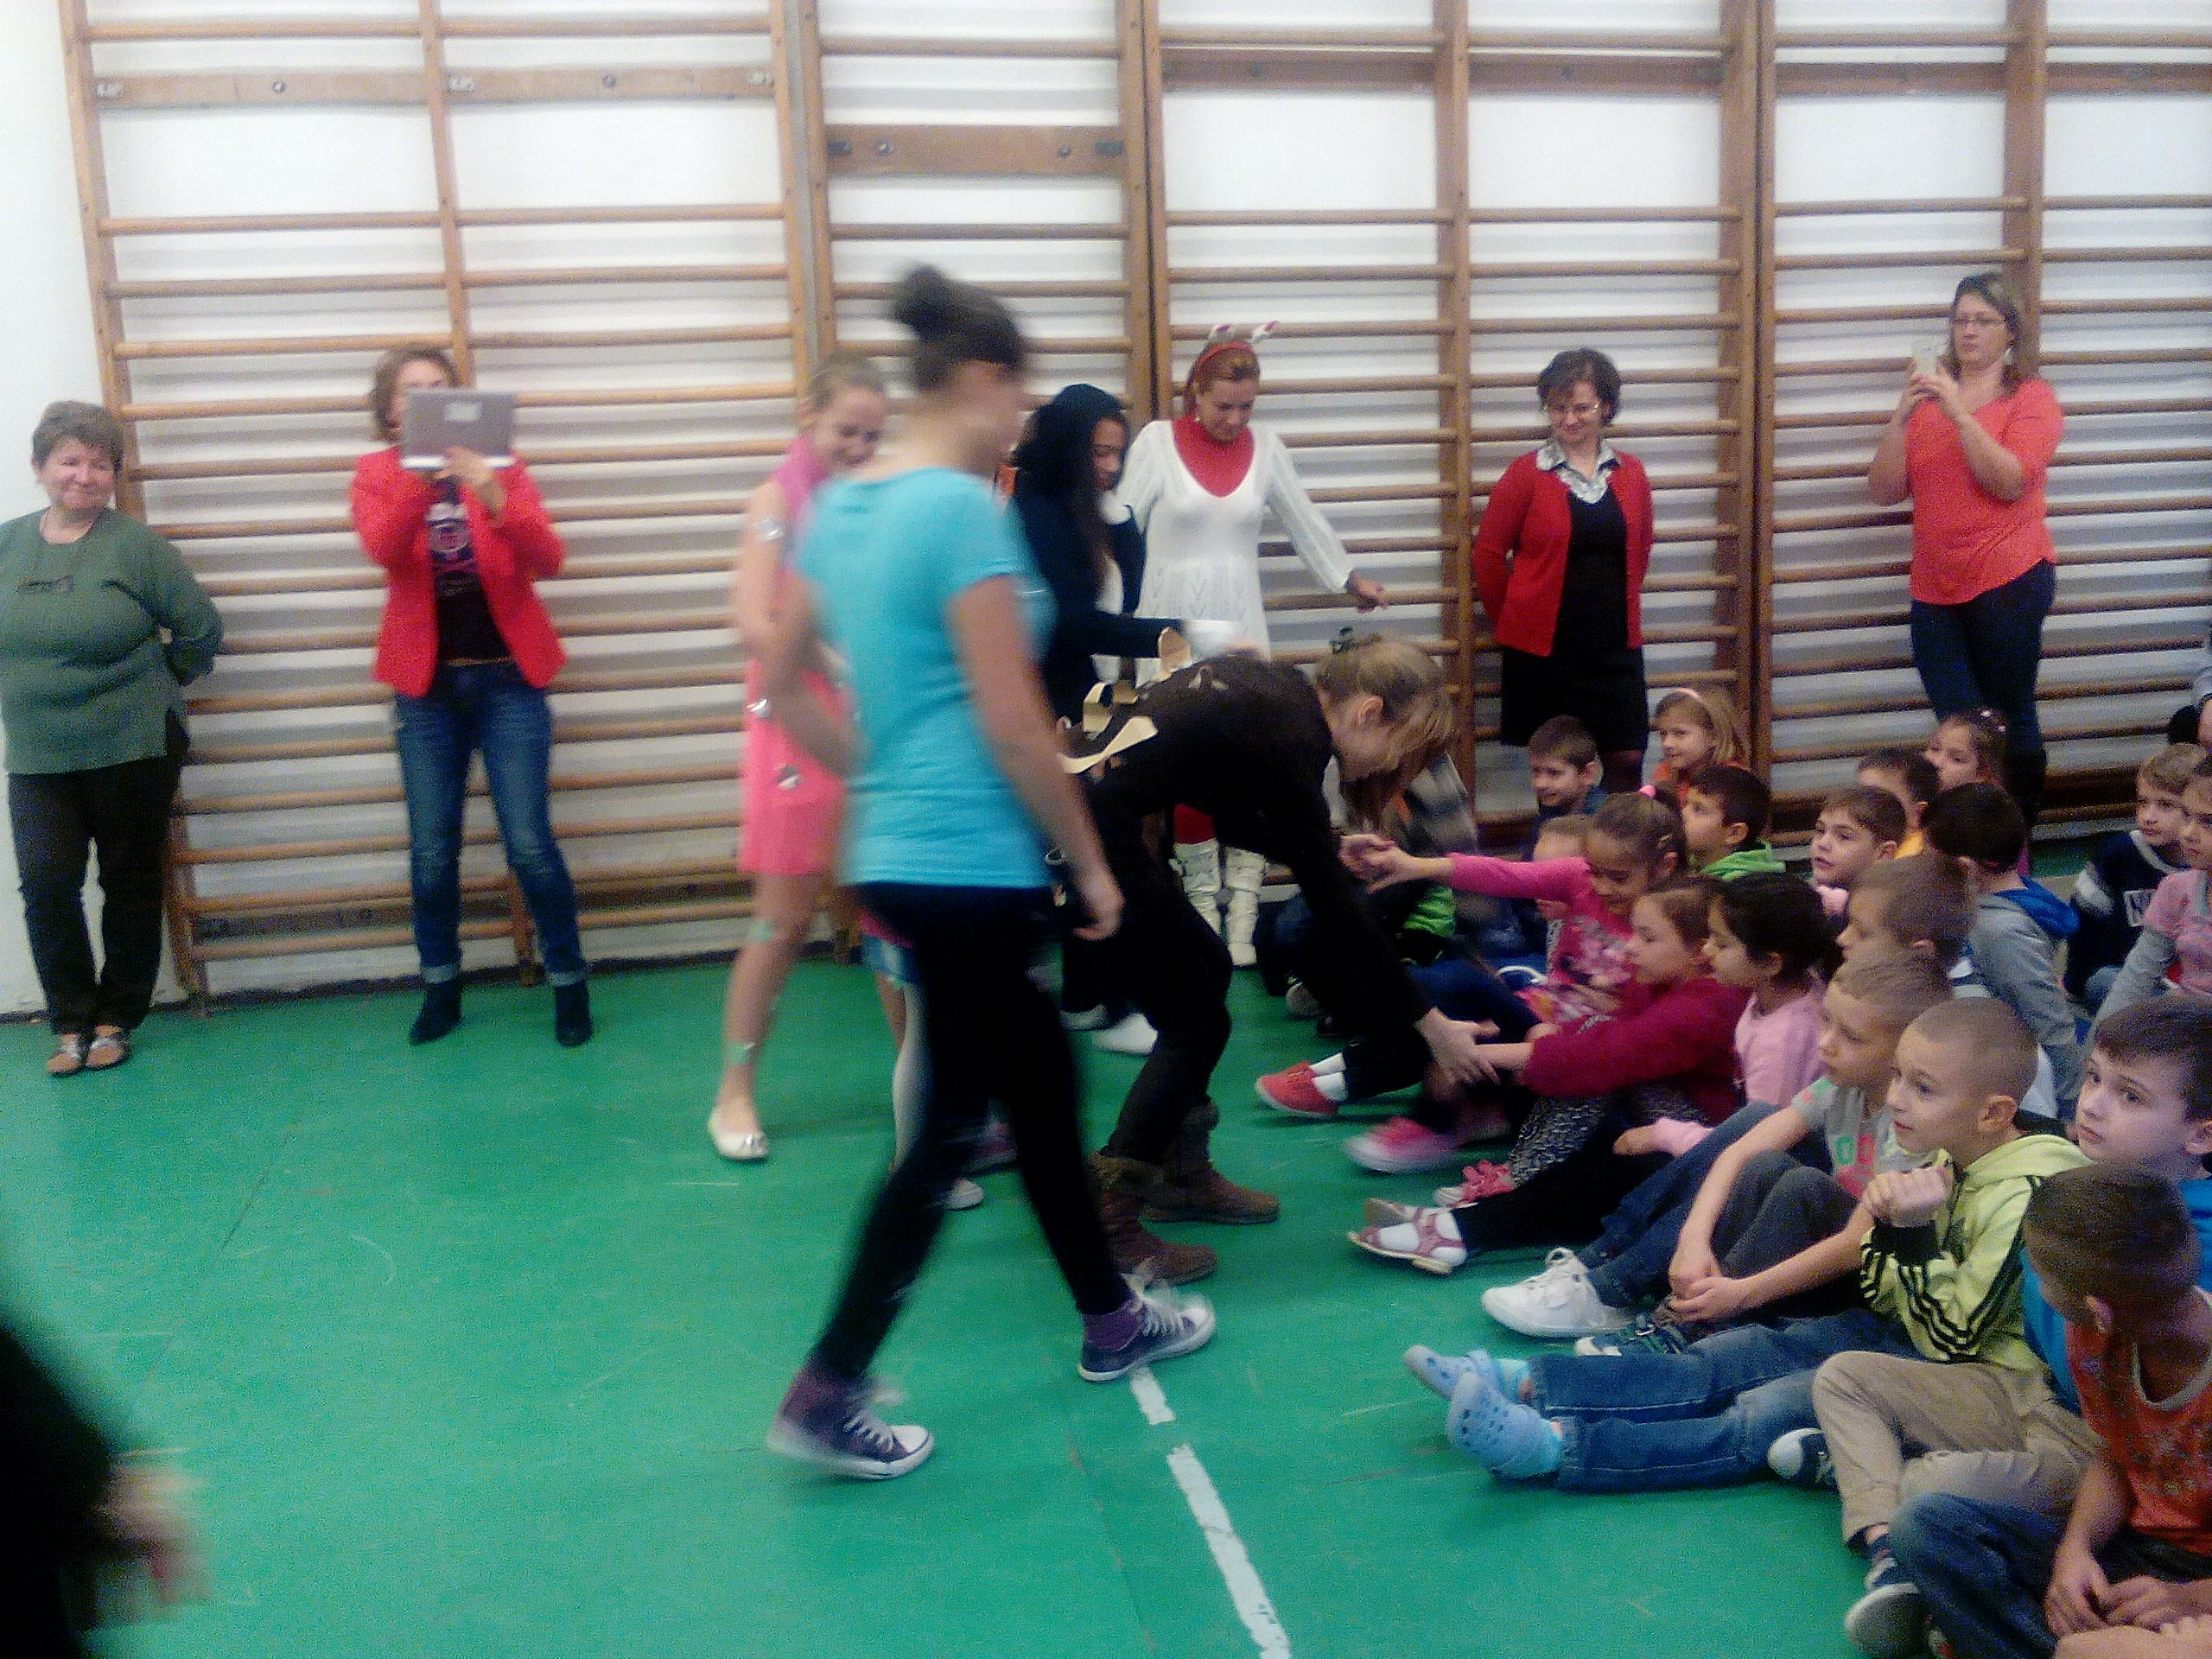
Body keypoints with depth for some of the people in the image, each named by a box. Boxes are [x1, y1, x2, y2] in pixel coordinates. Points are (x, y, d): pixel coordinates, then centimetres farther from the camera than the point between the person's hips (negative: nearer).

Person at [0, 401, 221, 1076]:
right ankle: (71, 1021, 9)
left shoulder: (136, 545, -10)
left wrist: (155, 688, 3)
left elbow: (201, 628, -7)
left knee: (129, 885, 7)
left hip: (133, 750, -3)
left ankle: (116, 1018, 20)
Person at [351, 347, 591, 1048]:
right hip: (427, 683, 1)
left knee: (529, 844, -4)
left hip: (507, 677, -1)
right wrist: (422, 474, -32)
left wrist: (495, 499, -27)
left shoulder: (500, 464, 2)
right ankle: (441, 987, 24)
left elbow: (548, 560, -10)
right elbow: (382, 548, -17)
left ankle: (569, 983, 11)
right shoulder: (377, 473, 3)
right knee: (431, 851, 6)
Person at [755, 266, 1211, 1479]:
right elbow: (1012, 726, -19)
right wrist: (1091, 863, -8)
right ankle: (824, 1398, 11)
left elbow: (782, 685, 14)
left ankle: (1110, 1320, 36)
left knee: (1042, 1081, 20)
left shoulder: (839, 505, 8)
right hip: (974, 868, -9)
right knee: (952, 1128, 3)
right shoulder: (964, 509, -17)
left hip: (897, 856, 9)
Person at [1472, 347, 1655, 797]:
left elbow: (1639, 552, 17)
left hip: (1615, 643, 3)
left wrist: (1618, 609, 13)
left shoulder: (1630, 473, 7)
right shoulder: (1527, 473, -5)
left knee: (1627, 760, 1)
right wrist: (1513, 622, 3)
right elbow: (1487, 554, -2)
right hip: (1544, 646, -3)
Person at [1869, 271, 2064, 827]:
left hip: (2009, 582, -4)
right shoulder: (1928, 394, 11)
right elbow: (1884, 492, 3)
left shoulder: (2032, 397, 0)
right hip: (1935, 590, 4)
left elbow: (2011, 482, -16)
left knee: (2010, 725, 3)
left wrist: (1958, 413, -22)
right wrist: (1902, 416, -10)